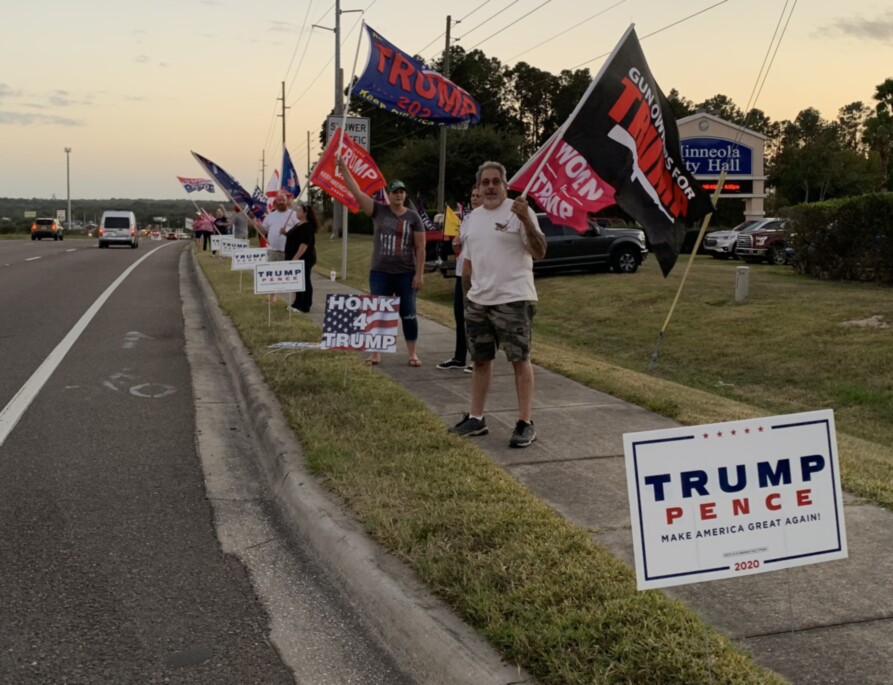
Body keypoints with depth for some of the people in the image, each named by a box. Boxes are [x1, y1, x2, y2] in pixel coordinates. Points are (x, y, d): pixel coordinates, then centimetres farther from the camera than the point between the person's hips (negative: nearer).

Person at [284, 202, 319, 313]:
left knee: (304, 281, -5)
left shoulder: (307, 227, -17)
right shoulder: (298, 225, 15)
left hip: (303, 259, -10)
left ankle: (305, 306, -2)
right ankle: (298, 304, 22)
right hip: (297, 259, 10)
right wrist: (285, 233, 8)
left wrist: (295, 258, -27)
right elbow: (293, 238, 26)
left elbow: (305, 244, -24)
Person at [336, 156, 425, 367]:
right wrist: (343, 167, -10)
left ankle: (412, 354, 11)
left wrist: (419, 273, -7)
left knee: (408, 314, 3)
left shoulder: (413, 217, -1)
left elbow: (420, 248, -2)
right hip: (380, 272, 1)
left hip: (406, 274, -1)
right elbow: (356, 191, -4)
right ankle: (375, 353, 14)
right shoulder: (378, 211, 1)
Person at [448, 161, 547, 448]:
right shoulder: (473, 218, 14)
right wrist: (468, 294, 19)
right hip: (478, 301, 7)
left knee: (519, 359, -3)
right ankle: (476, 419, 22)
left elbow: (539, 252, -18)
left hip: (514, 300, -7)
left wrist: (526, 220, -30)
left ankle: (525, 423, 2)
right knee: (480, 359, 13)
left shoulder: (518, 212, -8)